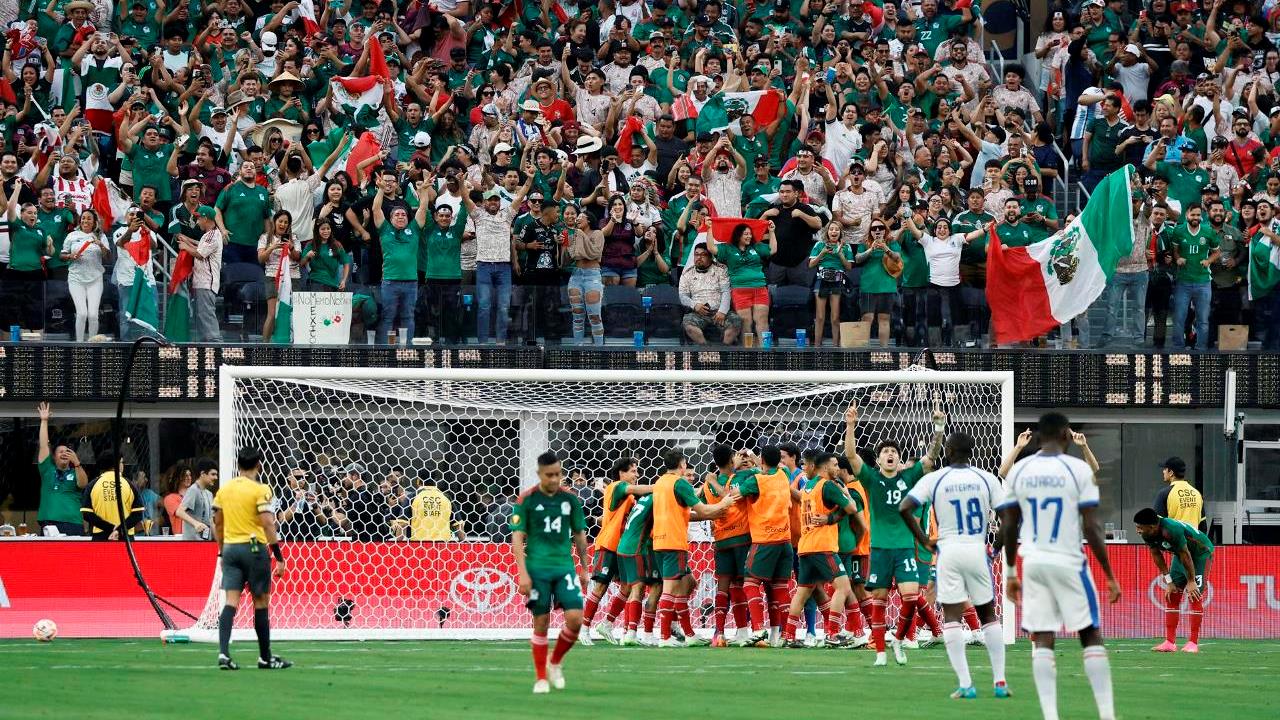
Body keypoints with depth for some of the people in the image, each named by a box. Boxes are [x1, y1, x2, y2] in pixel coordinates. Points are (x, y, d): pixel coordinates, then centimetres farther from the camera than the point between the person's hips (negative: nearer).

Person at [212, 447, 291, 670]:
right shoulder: (260, 490, -9)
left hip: (230, 548, 4)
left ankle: (223, 652, -16)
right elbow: (268, 525, -14)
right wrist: (279, 557, -11)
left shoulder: (224, 489, 8)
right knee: (261, 602, 7)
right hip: (254, 547, -4)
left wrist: (222, 552, 24)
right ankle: (265, 658, 15)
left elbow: (218, 524, 15)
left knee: (231, 601, -1)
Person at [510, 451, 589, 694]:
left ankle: (555, 664, 13)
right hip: (537, 568, -2)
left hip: (565, 567, 2)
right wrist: (523, 573, -11)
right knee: (541, 624, 0)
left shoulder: (570, 499, 6)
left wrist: (583, 569, 16)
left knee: (575, 618, -10)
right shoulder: (526, 500, -3)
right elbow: (517, 537, -4)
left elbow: (579, 535, 15)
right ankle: (541, 678, 12)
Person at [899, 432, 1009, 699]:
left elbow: (904, 508, -9)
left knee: (952, 617, 0)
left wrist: (924, 541, 1)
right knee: (988, 615, 13)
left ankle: (965, 685, -8)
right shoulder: (986, 479, 2)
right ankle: (1000, 682, 11)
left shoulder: (934, 479, -1)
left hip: (948, 550, -1)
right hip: (978, 549, 2)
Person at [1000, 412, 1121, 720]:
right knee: (1091, 636, 5)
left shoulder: (1019, 471, 3)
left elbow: (1008, 526, 8)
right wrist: (1110, 576, -4)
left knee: (1042, 642, 3)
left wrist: (1010, 572, 19)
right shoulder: (1079, 470, -8)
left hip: (1033, 564, 3)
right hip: (1069, 562, -3)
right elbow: (1091, 528, -10)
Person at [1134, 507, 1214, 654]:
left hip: (1201, 552, -8)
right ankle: (1170, 642, 3)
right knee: (1171, 596, 1)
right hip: (1180, 554, 8)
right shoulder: (1147, 535, -15)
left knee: (1195, 596, -14)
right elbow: (1157, 556, -3)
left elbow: (1185, 555, -29)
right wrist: (1169, 582, -3)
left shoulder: (1171, 531, -38)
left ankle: (1193, 642, -11)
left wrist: (1191, 581, -20)